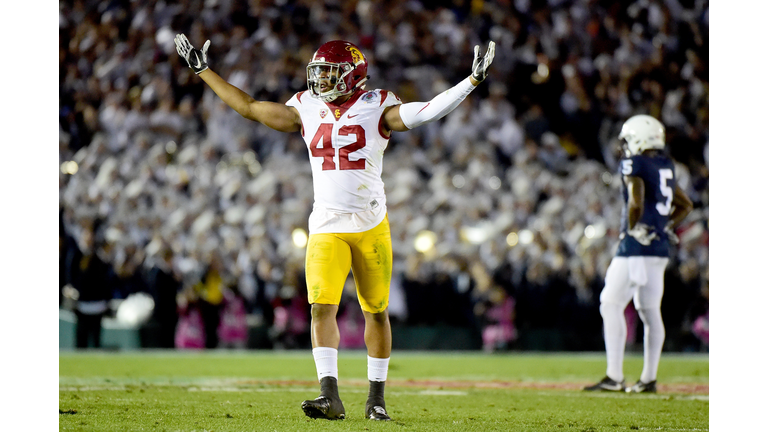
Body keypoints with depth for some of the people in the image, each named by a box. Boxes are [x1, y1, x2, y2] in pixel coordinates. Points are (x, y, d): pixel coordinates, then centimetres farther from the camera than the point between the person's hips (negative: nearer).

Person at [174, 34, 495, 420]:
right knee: (322, 305, -15)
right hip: (327, 228, 1)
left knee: (376, 312, 7)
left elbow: (427, 112, -12)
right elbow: (248, 107, 14)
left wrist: (472, 80, -20)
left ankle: (376, 397, 19)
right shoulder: (306, 111, 7)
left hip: (371, 225, -1)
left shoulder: (376, 109, -2)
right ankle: (330, 396, -19)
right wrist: (203, 71, 16)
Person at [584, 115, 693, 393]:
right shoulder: (666, 167, 14)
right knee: (650, 311, 11)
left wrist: (633, 229, -9)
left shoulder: (634, 165, -11)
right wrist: (666, 227, 16)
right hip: (660, 248, 8)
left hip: (636, 246, -8)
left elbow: (636, 202, -25)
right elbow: (685, 205, 23)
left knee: (611, 306, -4)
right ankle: (649, 378, 13)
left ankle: (614, 377, -9)